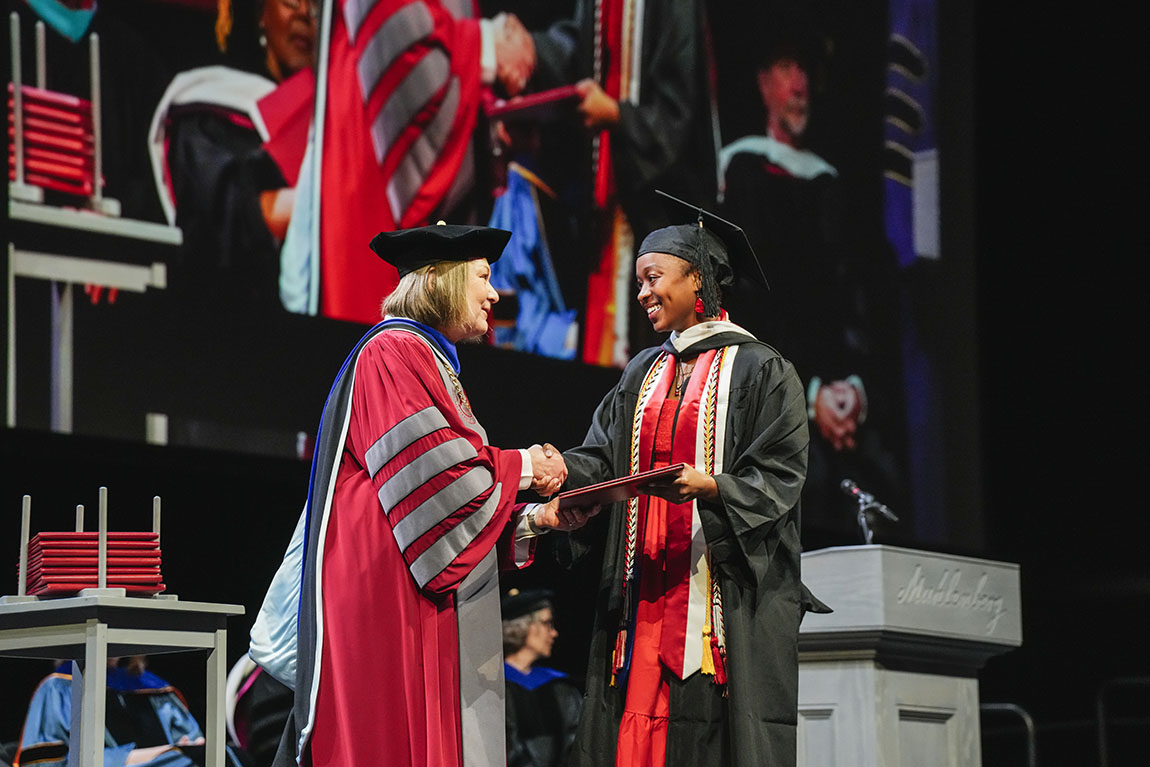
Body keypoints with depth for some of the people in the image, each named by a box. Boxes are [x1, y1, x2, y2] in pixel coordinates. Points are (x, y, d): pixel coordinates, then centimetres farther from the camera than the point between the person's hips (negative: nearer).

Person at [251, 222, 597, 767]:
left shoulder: (435, 364, 24)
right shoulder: (392, 353, -6)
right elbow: (424, 466, -18)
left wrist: (534, 518, 6)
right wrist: (520, 468, -5)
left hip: (432, 611, 10)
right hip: (386, 599, -10)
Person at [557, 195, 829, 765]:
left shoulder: (759, 370, 0)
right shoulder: (643, 374, 19)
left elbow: (779, 478, -7)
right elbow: (601, 457, 11)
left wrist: (711, 488, -24)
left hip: (723, 590, -5)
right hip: (646, 587, 5)